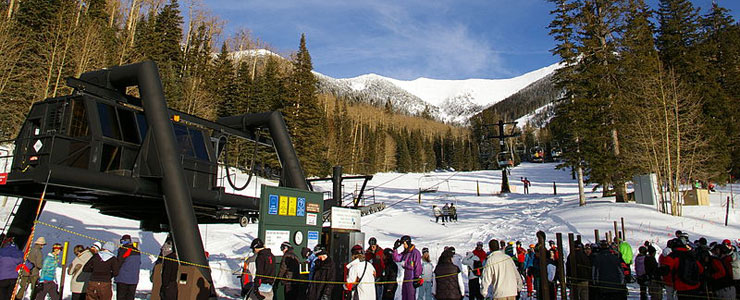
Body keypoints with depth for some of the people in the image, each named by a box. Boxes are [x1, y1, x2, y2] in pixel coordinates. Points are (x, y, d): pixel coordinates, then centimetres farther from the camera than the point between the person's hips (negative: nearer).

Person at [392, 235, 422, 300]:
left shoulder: (415, 252, -13)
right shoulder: (405, 252, 11)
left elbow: (418, 266, -15)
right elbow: (397, 259, 7)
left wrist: (417, 278, -16)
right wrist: (395, 248, -2)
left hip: (412, 277, -8)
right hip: (406, 275, 9)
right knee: (404, 294, 14)